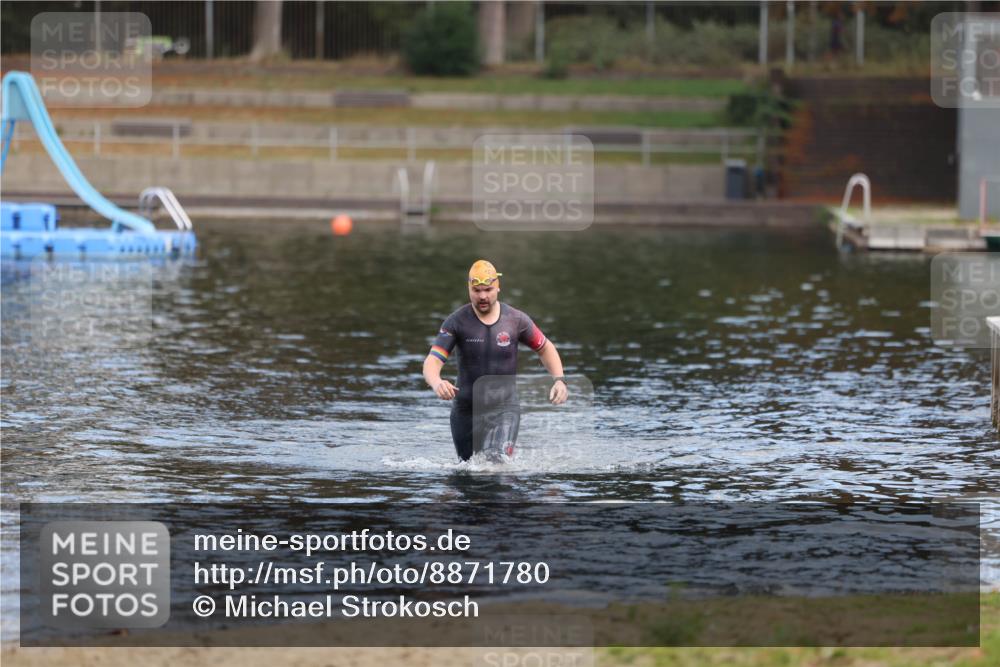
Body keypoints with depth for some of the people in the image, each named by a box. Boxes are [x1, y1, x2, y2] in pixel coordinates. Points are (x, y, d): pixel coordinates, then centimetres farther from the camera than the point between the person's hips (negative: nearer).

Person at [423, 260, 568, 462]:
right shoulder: (456, 322, -9)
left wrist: (559, 380, -3)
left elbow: (545, 348, 12)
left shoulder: (516, 320, -5)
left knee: (498, 463, -24)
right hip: (466, 410, 1)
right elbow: (432, 362, -17)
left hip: (504, 409, -1)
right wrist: (436, 383, -40)